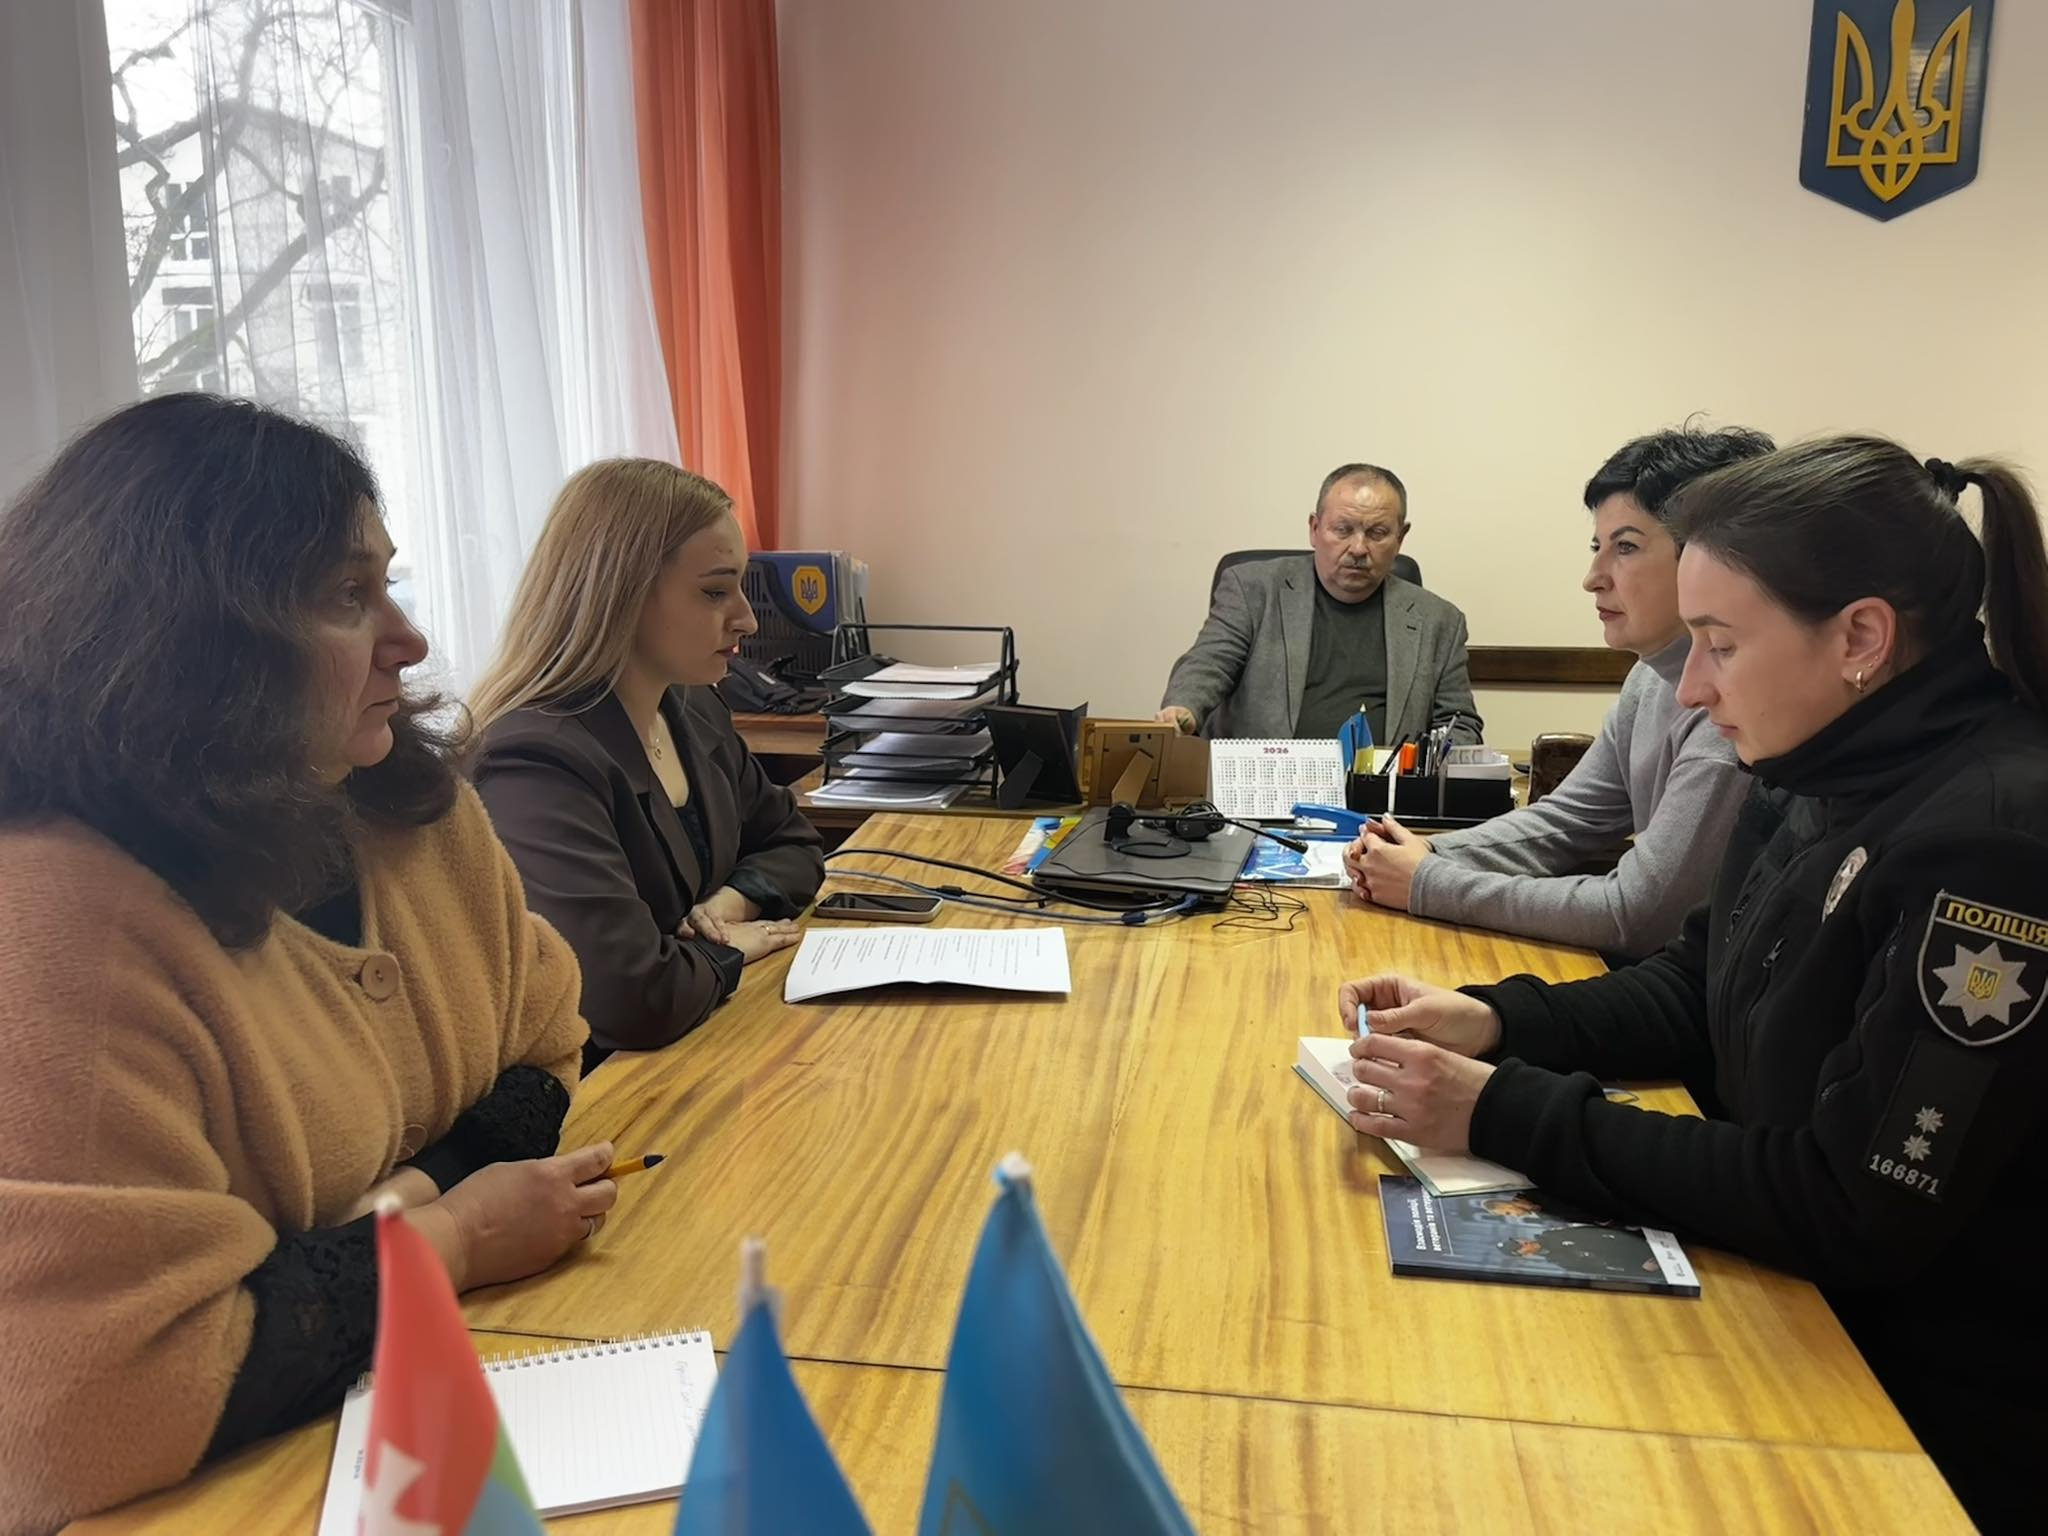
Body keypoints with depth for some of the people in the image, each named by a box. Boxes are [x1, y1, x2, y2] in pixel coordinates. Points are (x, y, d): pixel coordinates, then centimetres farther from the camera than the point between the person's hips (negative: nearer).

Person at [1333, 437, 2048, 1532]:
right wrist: (1492, 1021, -6)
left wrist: (1507, 1115, -24)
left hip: (1925, 1407, -7)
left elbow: (1853, 1213, -26)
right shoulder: (1820, 778, -1)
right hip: (1792, 1306, 7)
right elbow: (1693, 991, 11)